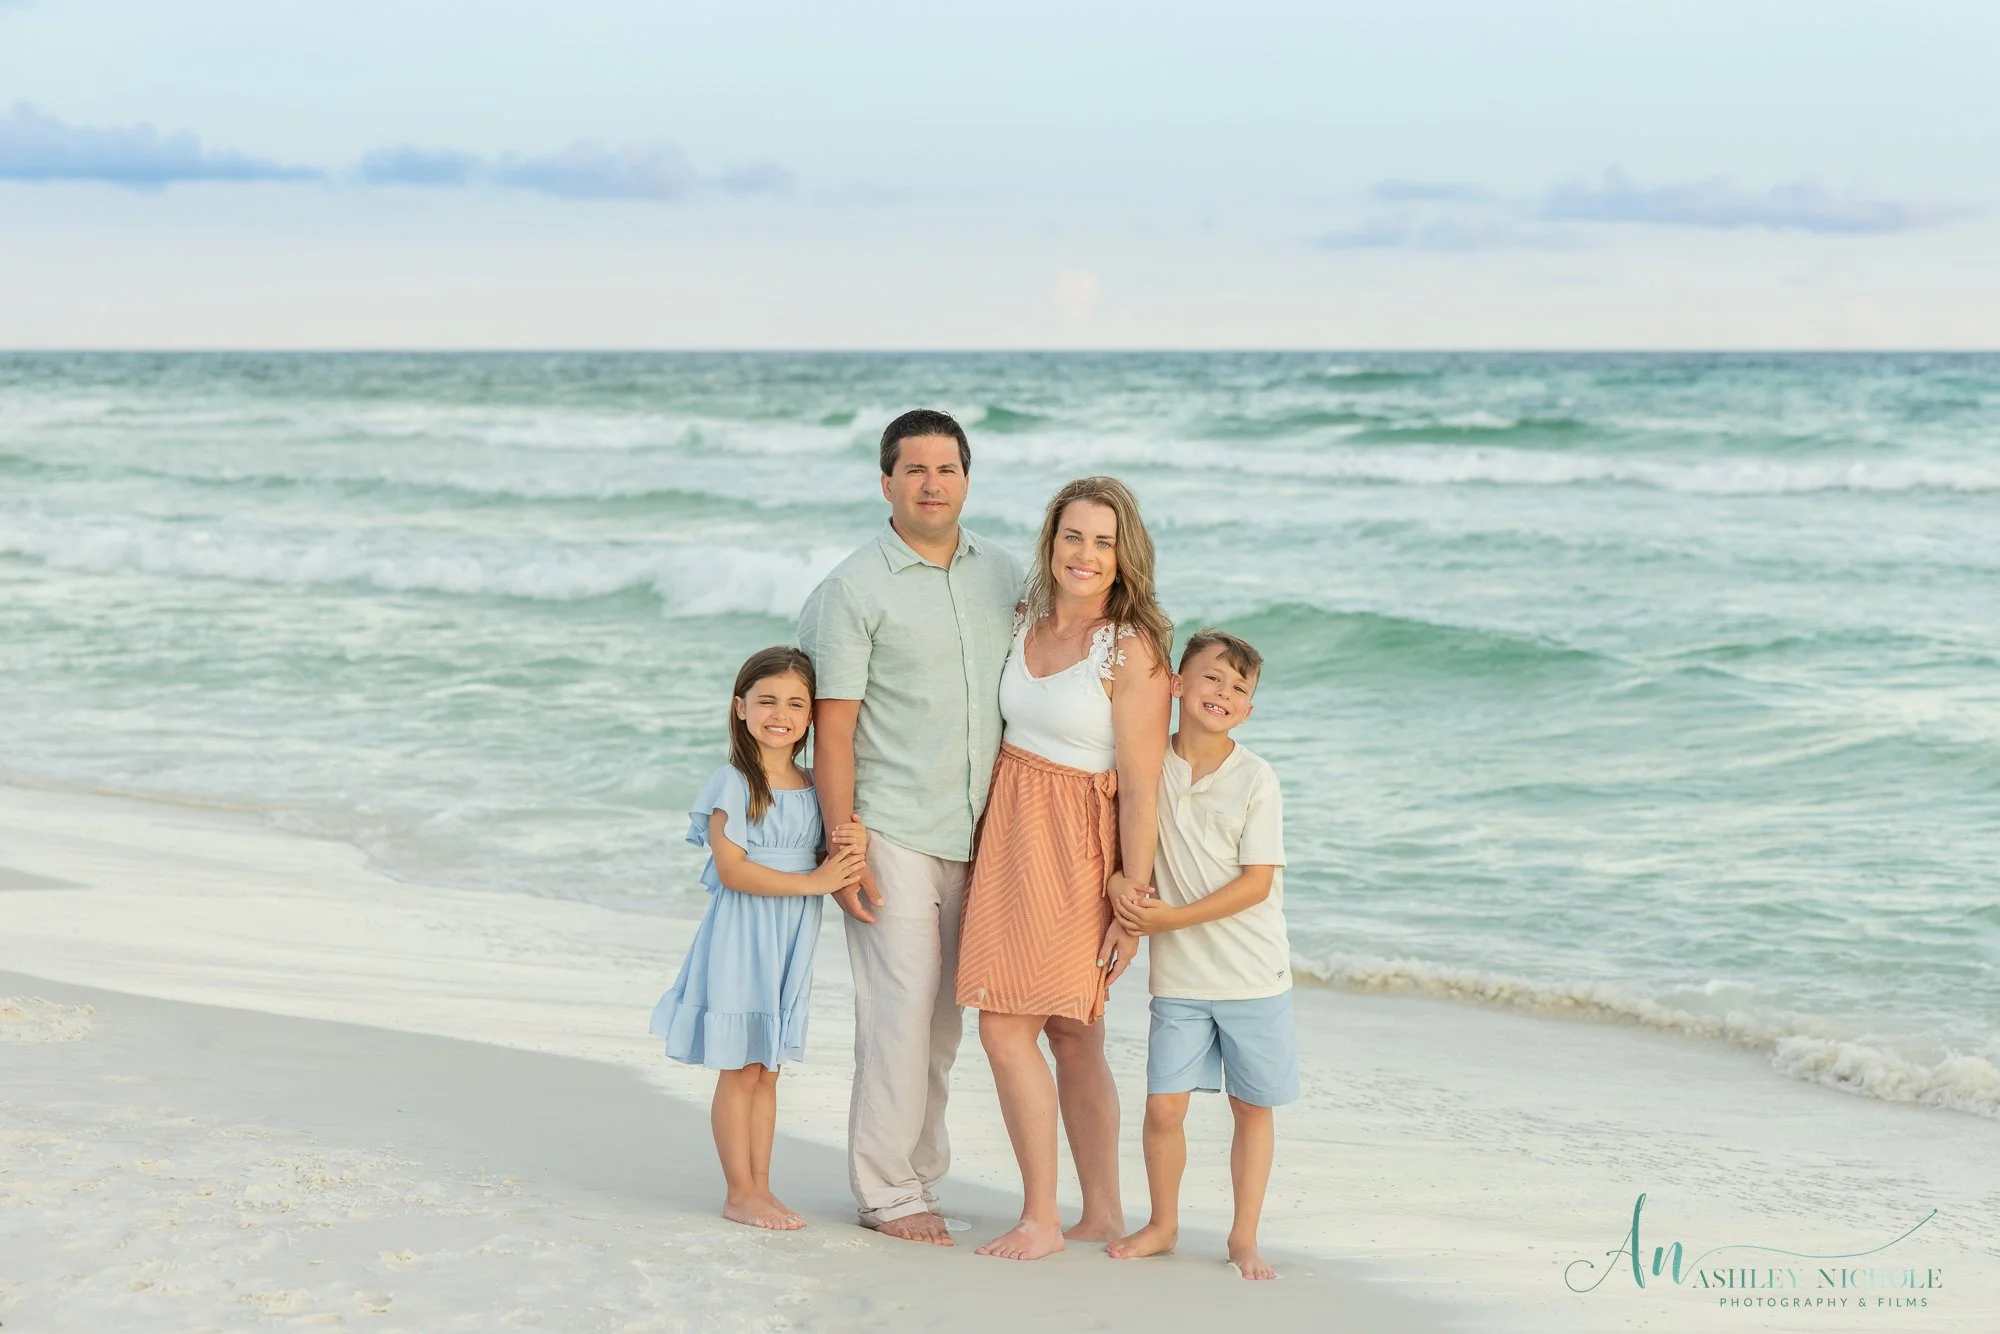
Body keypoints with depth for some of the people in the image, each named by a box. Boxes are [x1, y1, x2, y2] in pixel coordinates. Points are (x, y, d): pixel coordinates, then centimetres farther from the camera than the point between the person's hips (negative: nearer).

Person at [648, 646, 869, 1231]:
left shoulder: (815, 788, 8)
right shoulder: (733, 783, -9)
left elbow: (829, 867, 11)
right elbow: (731, 869, -16)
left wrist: (852, 847, -13)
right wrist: (812, 881, -19)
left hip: (792, 941, 6)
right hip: (740, 938, -5)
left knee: (768, 1070, 11)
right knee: (740, 1069, -1)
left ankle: (761, 1187, 17)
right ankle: (740, 1194, 7)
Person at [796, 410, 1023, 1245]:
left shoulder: (1002, 575, 9)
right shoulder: (853, 590, -7)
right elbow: (832, 730, -9)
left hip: (976, 833, 5)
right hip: (891, 835, -5)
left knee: (943, 1019, 10)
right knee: (900, 1010, -6)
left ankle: (917, 1175, 22)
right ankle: (885, 1192, 6)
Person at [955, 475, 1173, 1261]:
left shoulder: (1131, 650, -14)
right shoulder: (1024, 624, 7)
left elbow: (1141, 787, -14)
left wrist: (1135, 898, -16)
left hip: (1075, 849, -6)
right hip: (1007, 830, 6)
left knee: (1006, 1027, -7)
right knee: (1074, 1039, 12)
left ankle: (1041, 1218, 5)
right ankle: (1103, 1212, 22)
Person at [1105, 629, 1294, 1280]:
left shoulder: (1255, 780, -9)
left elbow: (1257, 883, -12)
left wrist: (1172, 918, -17)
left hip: (1253, 975, -2)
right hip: (1178, 976, 2)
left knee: (1252, 1108, 7)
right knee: (1163, 1106, -1)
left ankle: (1244, 1237, 20)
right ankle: (1162, 1224, 20)